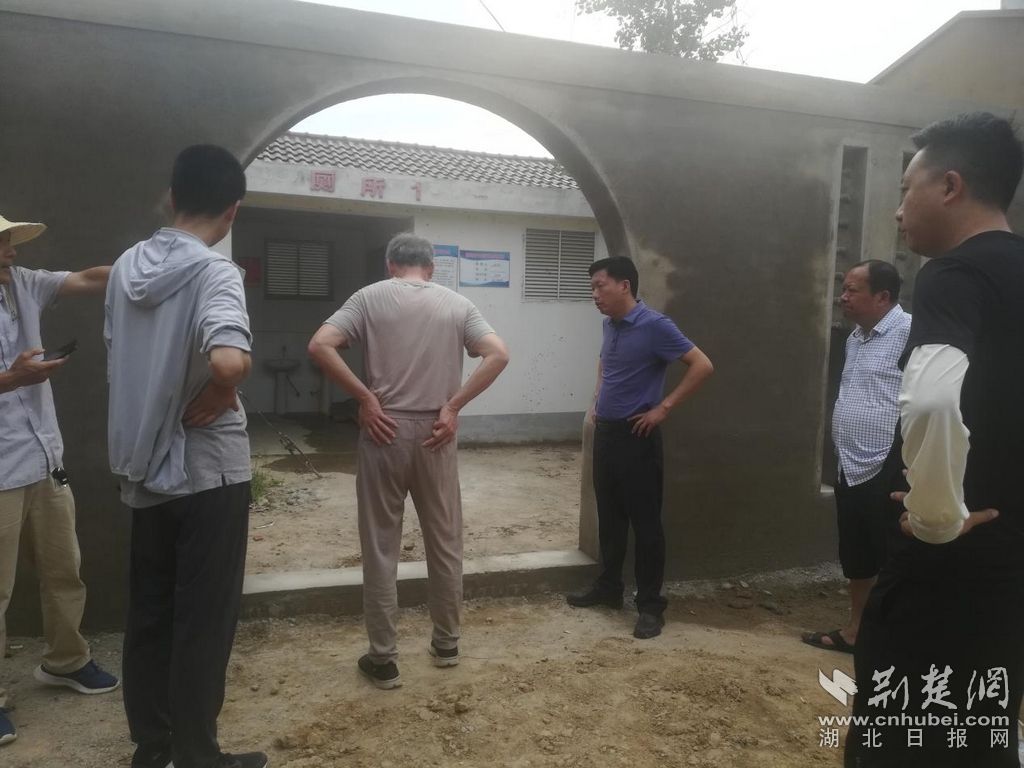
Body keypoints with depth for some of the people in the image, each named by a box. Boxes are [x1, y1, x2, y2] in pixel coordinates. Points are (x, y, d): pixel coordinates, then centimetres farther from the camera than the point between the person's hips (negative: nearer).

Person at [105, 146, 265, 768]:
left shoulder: (128, 266, 6)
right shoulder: (214, 271, -17)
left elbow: (116, 357, 14)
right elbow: (229, 362, -35)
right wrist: (210, 405, -16)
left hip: (144, 467, 7)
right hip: (208, 470, -7)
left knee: (149, 613, 17)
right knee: (204, 621, 5)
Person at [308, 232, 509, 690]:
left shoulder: (370, 297, 0)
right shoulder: (457, 304, 5)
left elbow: (320, 346, -12)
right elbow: (498, 355, -6)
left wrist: (365, 398, -7)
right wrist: (454, 405, -4)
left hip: (385, 433, -1)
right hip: (435, 435, 2)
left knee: (380, 548, 7)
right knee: (445, 543, 15)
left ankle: (383, 659, 14)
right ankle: (447, 643, 28)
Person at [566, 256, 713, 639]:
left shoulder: (655, 325, -16)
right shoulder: (609, 325, 7)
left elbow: (702, 366, -17)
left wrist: (663, 408, -16)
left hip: (636, 436, -7)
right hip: (605, 432, 7)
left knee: (645, 522, 1)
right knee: (609, 517, 16)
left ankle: (651, 605, 12)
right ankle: (608, 587, 31)